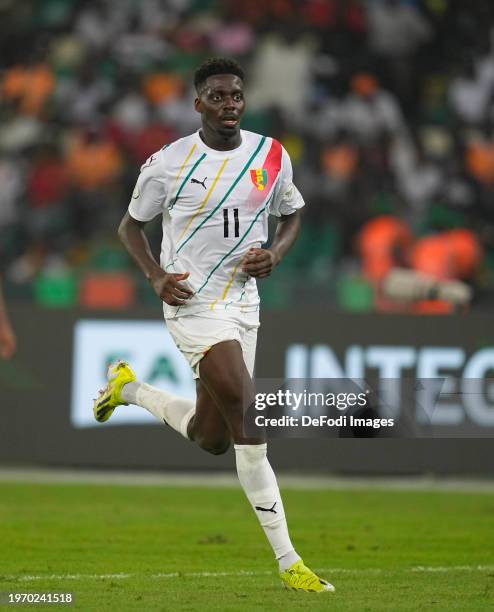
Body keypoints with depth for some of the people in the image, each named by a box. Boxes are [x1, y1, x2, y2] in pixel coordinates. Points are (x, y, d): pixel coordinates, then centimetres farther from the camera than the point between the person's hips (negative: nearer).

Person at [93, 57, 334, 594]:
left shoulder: (271, 157, 1)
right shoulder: (167, 164, -8)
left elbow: (291, 214, 17)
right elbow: (131, 225, 6)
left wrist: (275, 253, -5)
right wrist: (156, 276, -11)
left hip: (243, 304, 6)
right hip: (193, 302, -6)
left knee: (212, 439, 12)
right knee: (248, 420, -21)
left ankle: (129, 388, 39)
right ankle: (288, 561, -14)